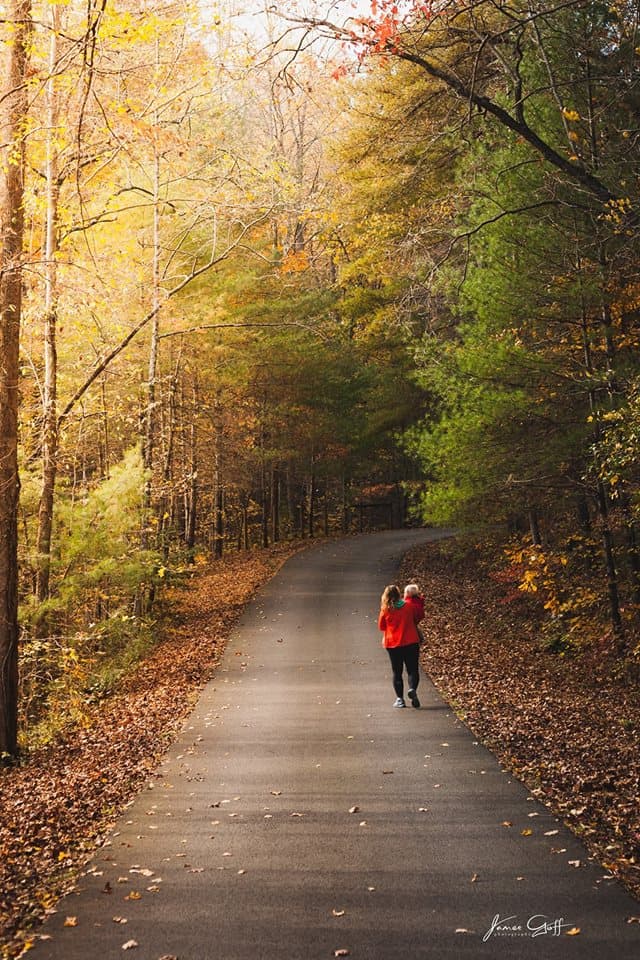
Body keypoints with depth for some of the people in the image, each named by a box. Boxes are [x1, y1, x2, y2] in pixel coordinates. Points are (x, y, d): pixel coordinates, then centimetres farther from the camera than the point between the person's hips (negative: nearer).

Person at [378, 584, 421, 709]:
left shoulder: (385, 610, -7)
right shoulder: (409, 606, -3)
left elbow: (381, 627, 4)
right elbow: (415, 620, 12)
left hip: (393, 645, 0)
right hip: (411, 642, 0)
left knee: (397, 672, 10)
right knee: (412, 670, 6)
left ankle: (400, 698, 7)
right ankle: (412, 689, -19)